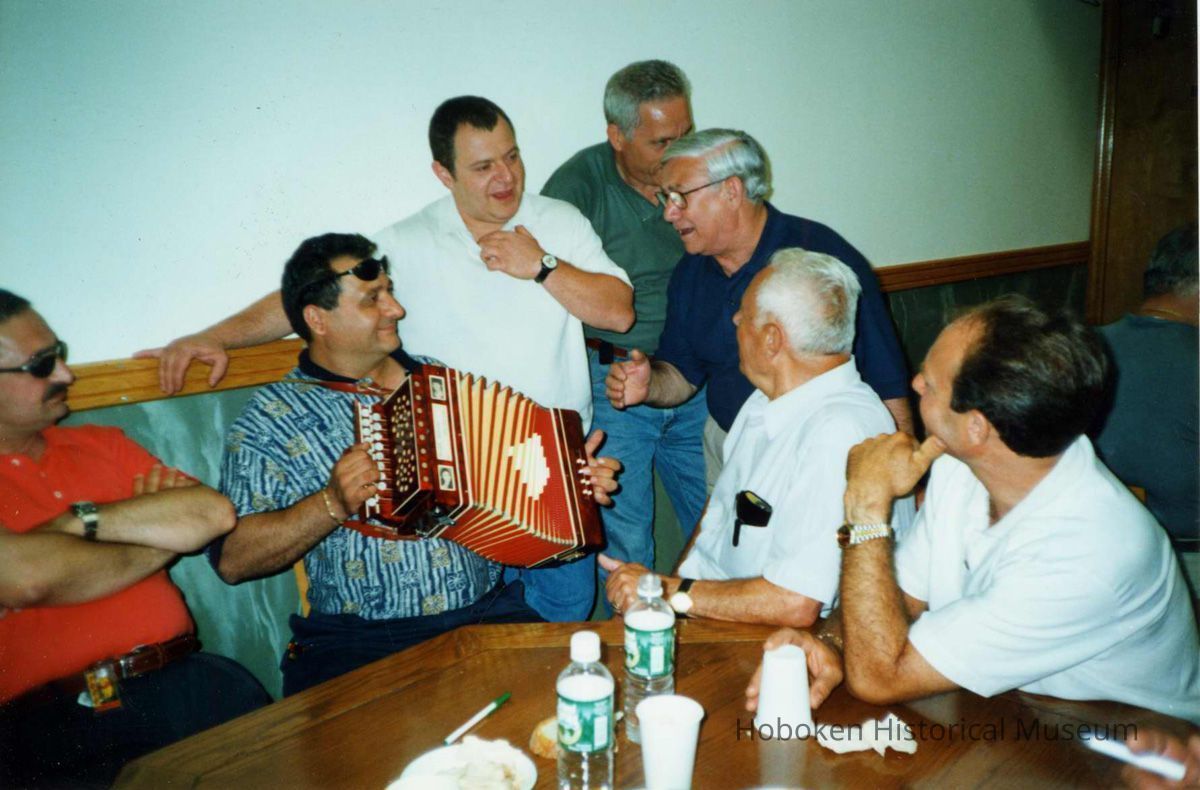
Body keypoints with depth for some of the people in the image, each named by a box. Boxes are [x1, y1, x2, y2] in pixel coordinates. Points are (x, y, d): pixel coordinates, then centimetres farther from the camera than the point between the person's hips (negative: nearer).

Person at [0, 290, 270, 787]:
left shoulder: (101, 444, 17)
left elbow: (215, 513, 5)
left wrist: (81, 520, -5)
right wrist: (162, 539, 1)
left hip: (177, 678, 4)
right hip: (41, 716, -3)